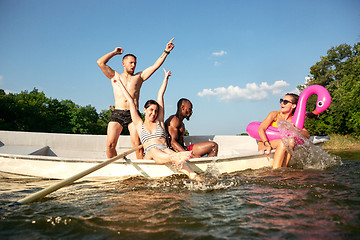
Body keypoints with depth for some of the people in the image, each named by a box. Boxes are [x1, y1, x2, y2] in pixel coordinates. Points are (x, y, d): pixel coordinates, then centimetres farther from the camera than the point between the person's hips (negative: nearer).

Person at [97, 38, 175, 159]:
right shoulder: (115, 76, 19)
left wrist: (166, 52, 8)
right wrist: (114, 52, 20)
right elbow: (100, 62, 11)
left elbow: (155, 66, 13)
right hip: (117, 113, 1)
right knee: (110, 144, -8)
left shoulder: (139, 76, 20)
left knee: (137, 144, -13)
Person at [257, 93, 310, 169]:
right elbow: (260, 130, -15)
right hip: (264, 144, -3)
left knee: (291, 141, -28)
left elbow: (307, 135, -2)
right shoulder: (275, 114, -3)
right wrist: (267, 145, -29)